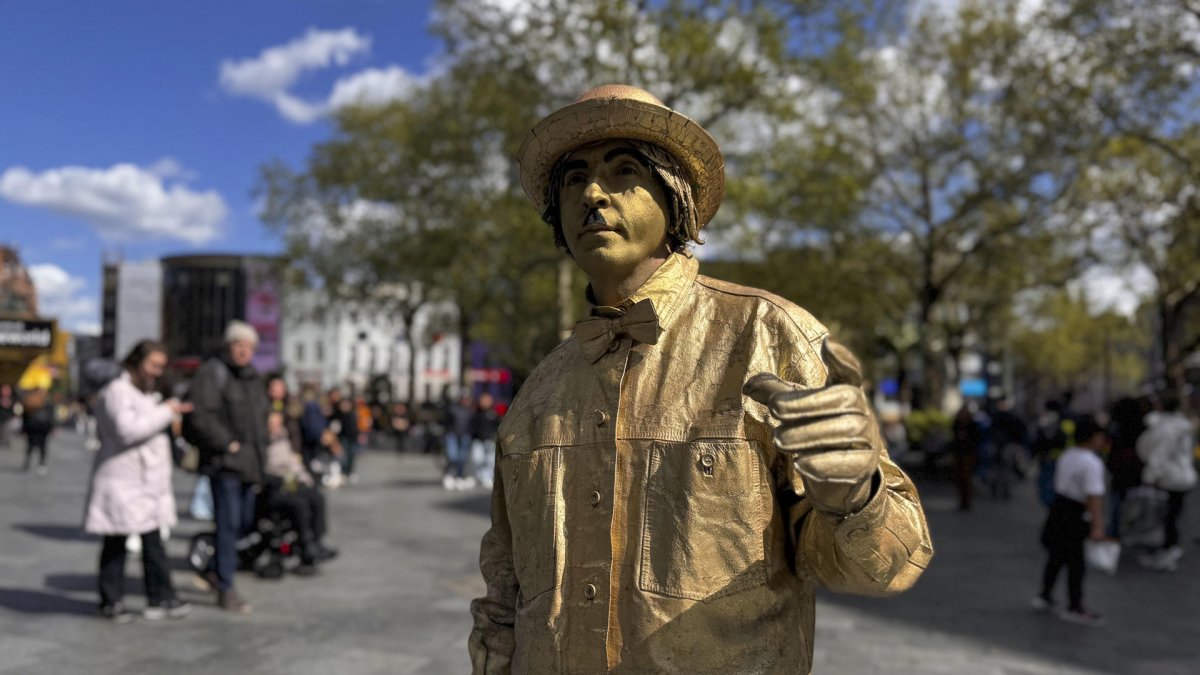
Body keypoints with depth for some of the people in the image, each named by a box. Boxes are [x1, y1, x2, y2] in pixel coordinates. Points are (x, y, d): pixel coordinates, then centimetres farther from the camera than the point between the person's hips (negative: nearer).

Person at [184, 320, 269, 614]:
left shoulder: (252, 377, 18)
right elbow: (201, 417, -18)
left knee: (245, 522, 13)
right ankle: (226, 590, 2)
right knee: (229, 523, -6)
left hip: (249, 464, 8)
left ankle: (217, 570, 33)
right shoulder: (212, 373, -8)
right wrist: (228, 444, -17)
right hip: (225, 462, -8)